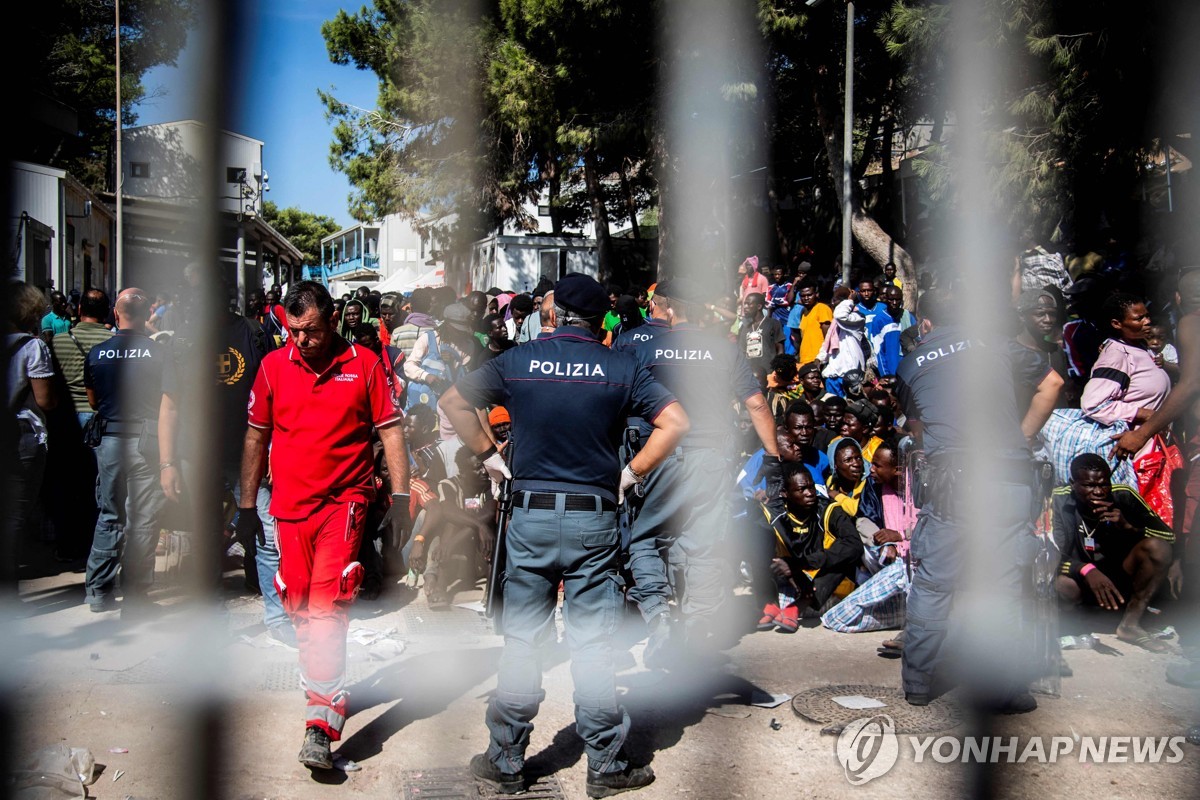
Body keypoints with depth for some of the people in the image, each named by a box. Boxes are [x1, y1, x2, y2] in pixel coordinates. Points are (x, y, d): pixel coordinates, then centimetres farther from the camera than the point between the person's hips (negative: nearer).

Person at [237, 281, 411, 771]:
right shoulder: (273, 366, 4)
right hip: (289, 505, 4)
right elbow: (256, 437, 12)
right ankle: (324, 690, 34)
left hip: (344, 501, -4)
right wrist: (247, 504, 13)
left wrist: (400, 495, -5)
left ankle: (321, 729, -12)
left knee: (327, 608, -13)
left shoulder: (364, 364, -3)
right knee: (299, 609, 12)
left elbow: (390, 431, 0)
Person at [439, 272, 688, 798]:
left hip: (530, 516, 1)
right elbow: (675, 424, -6)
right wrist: (630, 475, 1)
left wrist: (488, 457, 10)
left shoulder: (517, 360, 2)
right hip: (594, 518, -1)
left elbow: (452, 403, 7)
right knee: (595, 644, 7)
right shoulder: (621, 367, -1)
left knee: (521, 639, 11)